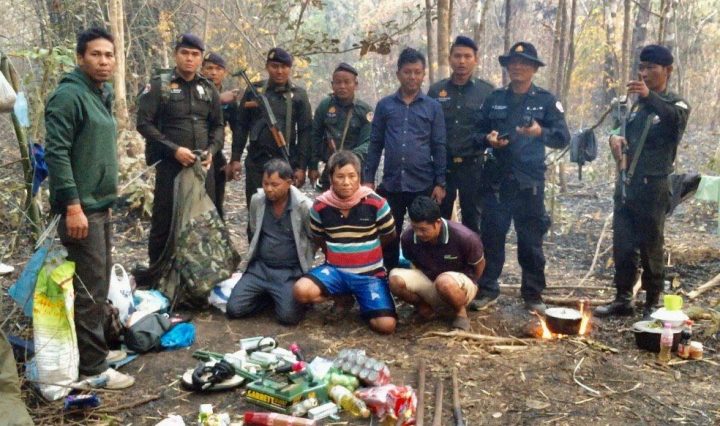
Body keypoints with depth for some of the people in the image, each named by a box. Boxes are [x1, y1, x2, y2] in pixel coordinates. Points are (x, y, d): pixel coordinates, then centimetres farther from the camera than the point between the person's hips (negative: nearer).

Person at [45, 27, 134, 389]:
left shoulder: (103, 95, 14)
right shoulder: (69, 95, -14)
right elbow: (56, 153, -20)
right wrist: (72, 205, -24)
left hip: (100, 206, 9)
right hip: (80, 208, -9)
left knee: (99, 285, 16)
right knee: (89, 290, -4)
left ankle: (94, 347, 29)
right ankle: (92, 367, 5)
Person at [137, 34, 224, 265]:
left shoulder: (208, 88, 11)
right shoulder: (159, 85, -2)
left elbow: (218, 126, 16)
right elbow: (144, 123, -7)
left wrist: (211, 150, -4)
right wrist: (174, 150, -15)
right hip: (170, 165, -4)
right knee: (164, 222, 3)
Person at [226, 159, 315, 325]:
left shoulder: (305, 207, -15)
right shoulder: (257, 200, -2)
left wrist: (304, 263, 3)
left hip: (290, 272, -4)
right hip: (260, 267, 4)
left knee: (287, 316, -24)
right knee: (234, 309, -11)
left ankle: (279, 296, 11)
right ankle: (270, 295, 14)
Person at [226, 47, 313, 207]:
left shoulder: (298, 95, 2)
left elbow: (305, 132, 1)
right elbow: (242, 126, 8)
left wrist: (301, 167, -5)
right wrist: (235, 159, 2)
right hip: (256, 161, 1)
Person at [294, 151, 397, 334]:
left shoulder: (376, 203, -12)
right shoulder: (320, 206, -6)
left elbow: (390, 236, 5)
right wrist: (334, 255, 6)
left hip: (370, 273, -2)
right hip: (335, 270, 2)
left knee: (386, 325, -19)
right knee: (301, 291, -27)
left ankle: (363, 303, 16)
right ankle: (343, 296, 5)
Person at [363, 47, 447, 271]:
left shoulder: (433, 107, 3)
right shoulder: (384, 105, 6)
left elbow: (439, 147, 2)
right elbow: (375, 144, 7)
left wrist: (440, 183, -3)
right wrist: (368, 179, 2)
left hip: (423, 185, -1)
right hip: (391, 184, 1)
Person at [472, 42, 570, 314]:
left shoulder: (546, 101, 3)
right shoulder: (494, 99, 11)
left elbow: (563, 138, -3)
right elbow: (478, 132, 14)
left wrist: (540, 132, -22)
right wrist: (488, 138, -9)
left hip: (529, 181, -2)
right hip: (495, 179, 2)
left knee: (531, 241, 5)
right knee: (491, 236, 5)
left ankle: (533, 295, 16)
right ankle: (487, 290, 17)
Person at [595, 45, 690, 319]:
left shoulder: (676, 104, -3)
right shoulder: (636, 104, 16)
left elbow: (677, 118, -26)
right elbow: (621, 128, 21)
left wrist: (650, 96, -45)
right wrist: (615, 137, -5)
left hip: (652, 187, -5)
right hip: (626, 184, 6)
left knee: (651, 248, 0)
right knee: (622, 246, 7)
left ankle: (653, 304, 11)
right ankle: (623, 299, 18)